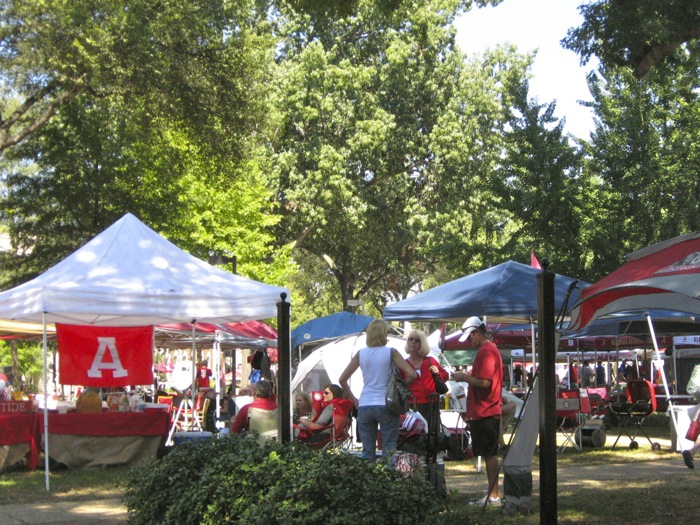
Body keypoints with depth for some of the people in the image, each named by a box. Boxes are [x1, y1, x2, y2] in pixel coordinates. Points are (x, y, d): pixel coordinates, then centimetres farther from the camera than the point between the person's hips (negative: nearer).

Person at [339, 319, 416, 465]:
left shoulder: (361, 354, 5)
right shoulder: (391, 353, -4)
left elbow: (342, 379, 7)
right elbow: (412, 374, -11)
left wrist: (353, 399, 14)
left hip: (364, 406, 3)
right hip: (386, 405, -3)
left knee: (367, 452, 8)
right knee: (388, 451, 2)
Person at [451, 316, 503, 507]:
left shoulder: (486, 351, -15)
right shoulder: (490, 349, 19)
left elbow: (484, 382, -23)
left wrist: (464, 377, -11)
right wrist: (468, 376, 15)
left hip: (485, 412, -11)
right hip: (485, 411, 11)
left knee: (489, 454, -6)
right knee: (489, 454, 12)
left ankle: (494, 496, -3)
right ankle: (492, 494, 17)